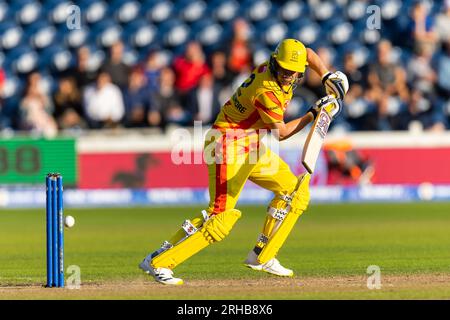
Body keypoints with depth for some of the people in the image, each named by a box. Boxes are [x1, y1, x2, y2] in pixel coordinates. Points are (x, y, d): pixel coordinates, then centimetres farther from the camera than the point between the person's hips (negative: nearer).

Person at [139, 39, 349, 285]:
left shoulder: (273, 67, 0)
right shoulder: (266, 91, -25)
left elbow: (308, 54, 22)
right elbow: (281, 132, -15)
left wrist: (327, 77, 9)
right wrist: (314, 113, -12)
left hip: (251, 147, 10)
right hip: (228, 146, -10)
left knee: (295, 190, 11)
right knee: (221, 216, -19)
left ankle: (261, 257, 15)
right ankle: (158, 262, -17)